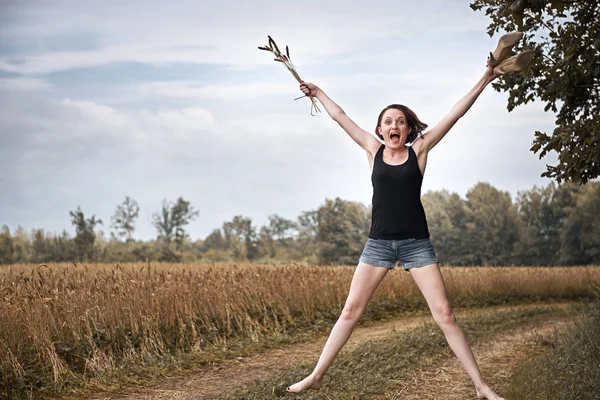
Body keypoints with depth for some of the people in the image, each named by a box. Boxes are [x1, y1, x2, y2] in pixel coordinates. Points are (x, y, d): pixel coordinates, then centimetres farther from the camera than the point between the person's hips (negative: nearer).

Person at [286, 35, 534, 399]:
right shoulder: (373, 150, 5)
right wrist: (317, 92, 25)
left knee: (444, 314, -3)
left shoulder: (419, 149, 1)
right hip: (378, 243, 1)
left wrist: (485, 79, -1)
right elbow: (341, 117, 15)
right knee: (350, 311, 2)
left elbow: (454, 114, 0)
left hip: (416, 243, -1)